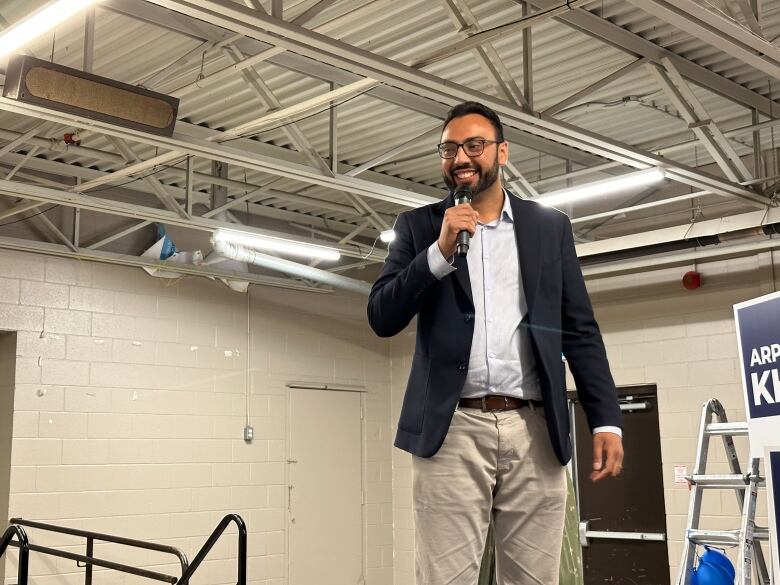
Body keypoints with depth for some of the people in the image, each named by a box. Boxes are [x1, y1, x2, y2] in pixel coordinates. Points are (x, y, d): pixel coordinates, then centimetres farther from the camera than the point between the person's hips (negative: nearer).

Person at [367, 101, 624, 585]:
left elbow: (580, 330, 9)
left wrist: (606, 419, 0)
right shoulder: (420, 227, 10)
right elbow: (382, 319, 0)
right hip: (453, 430, -1)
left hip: (534, 432, 1)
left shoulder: (550, 227, 12)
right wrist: (441, 251, -11)